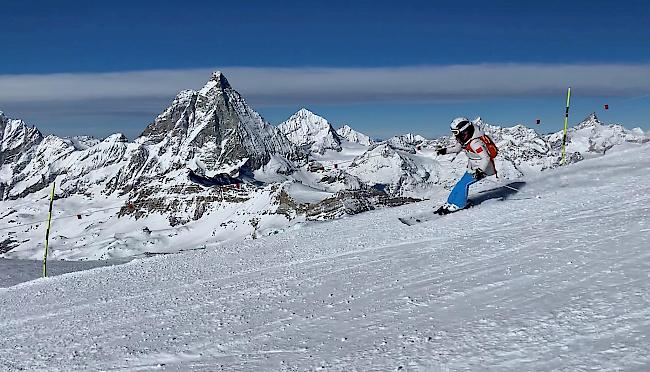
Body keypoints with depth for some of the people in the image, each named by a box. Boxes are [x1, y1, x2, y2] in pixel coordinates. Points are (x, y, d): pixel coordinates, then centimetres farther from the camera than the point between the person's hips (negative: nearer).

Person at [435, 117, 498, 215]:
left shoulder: (475, 143, -32)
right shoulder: (464, 139, -3)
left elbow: (486, 158, -35)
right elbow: (457, 148, 18)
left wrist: (480, 170, -46)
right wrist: (445, 150, 12)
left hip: (483, 167, -10)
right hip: (473, 167, 10)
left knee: (464, 184, -15)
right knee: (461, 183, 12)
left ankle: (457, 205, -2)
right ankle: (450, 203, 21)